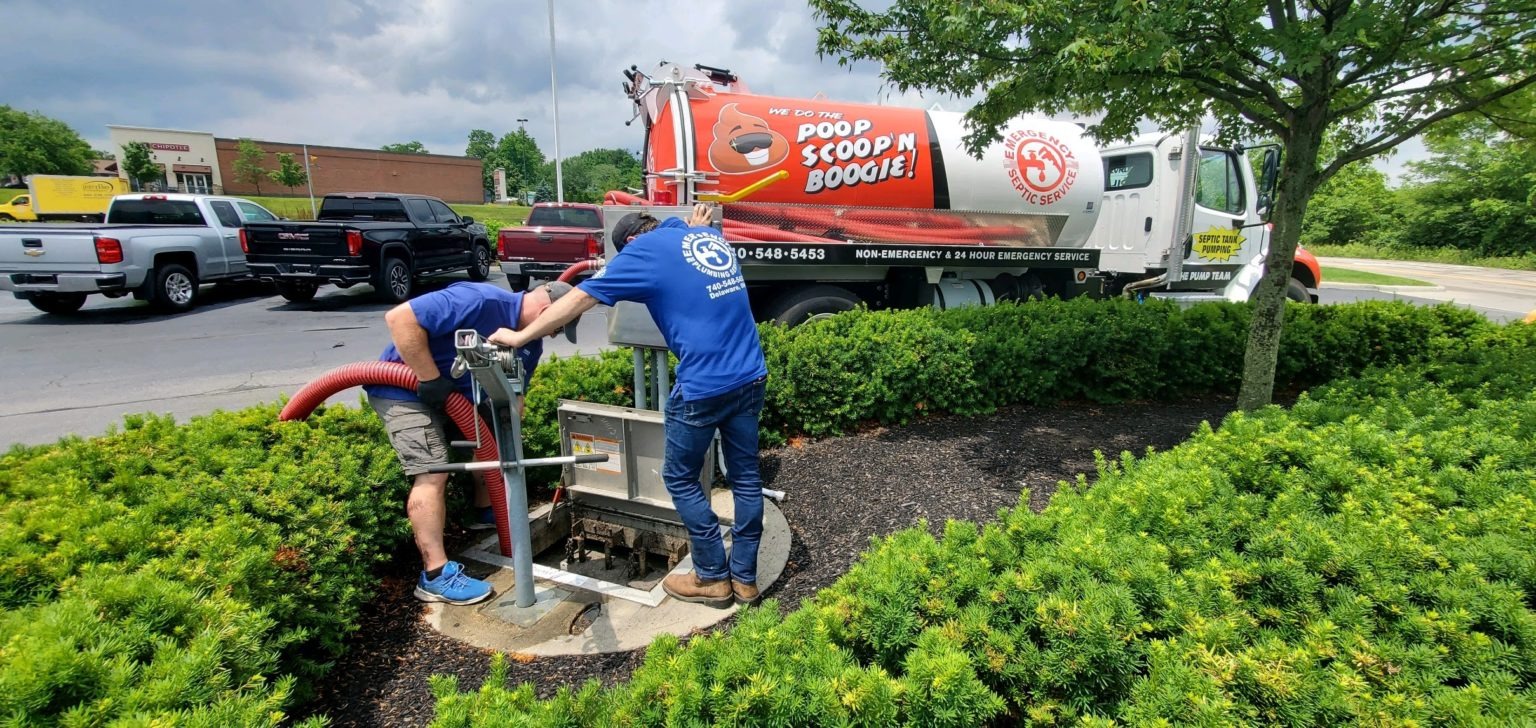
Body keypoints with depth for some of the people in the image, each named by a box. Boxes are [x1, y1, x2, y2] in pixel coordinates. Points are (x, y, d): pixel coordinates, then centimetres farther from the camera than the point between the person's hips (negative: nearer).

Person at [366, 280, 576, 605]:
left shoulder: (532, 343, -3)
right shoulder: (478, 301, -31)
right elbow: (399, 318, -35)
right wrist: (430, 378, -32)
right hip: (405, 388, -9)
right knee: (432, 474, -17)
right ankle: (436, 576, -11)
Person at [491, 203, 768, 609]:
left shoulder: (643, 251, -1)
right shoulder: (711, 237, 15)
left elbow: (579, 300, -2)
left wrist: (519, 337, 5)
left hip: (705, 384, -7)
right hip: (751, 376, 7)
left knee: (681, 480, 12)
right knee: (745, 476, 15)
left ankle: (713, 578, 22)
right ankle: (745, 577, 26)